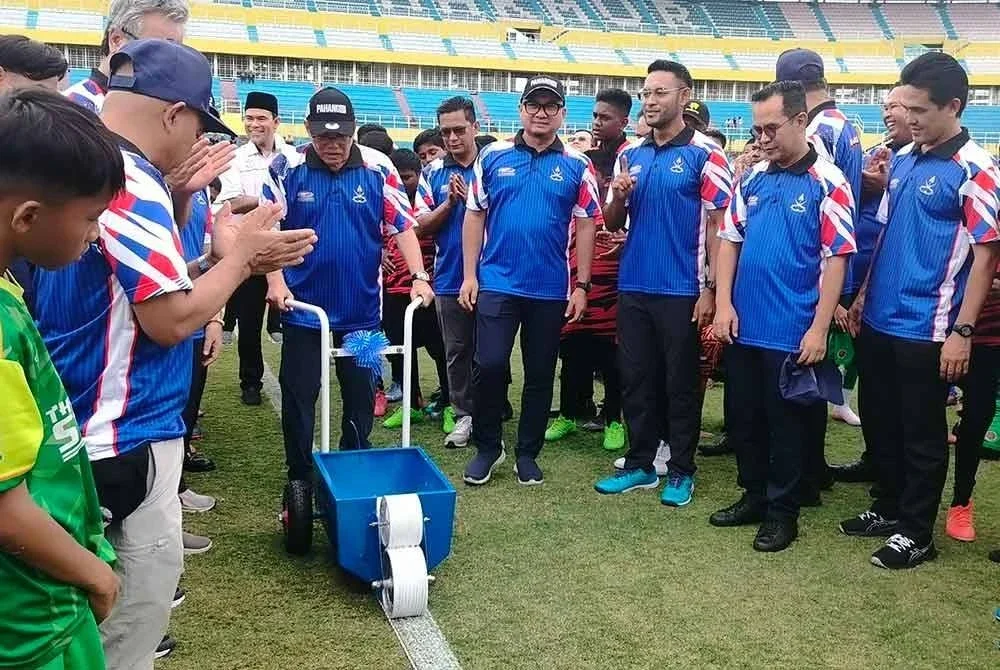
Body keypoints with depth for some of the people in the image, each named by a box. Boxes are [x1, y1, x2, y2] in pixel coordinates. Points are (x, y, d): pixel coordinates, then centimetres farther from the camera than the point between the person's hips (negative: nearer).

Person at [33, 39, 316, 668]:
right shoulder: (132, 184, -20)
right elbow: (171, 320, -23)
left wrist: (237, 261, 5)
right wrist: (237, 254, -9)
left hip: (91, 427, 10)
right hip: (125, 438, -10)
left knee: (112, 604, 23)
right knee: (136, 615, 5)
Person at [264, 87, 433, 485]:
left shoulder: (378, 168, -6)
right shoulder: (288, 168, -7)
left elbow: (402, 226, -4)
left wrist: (419, 277, -14)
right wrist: (275, 281, -15)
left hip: (361, 308, 1)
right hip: (303, 306, -1)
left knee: (361, 395, 14)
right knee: (298, 396, 7)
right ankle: (299, 480, 23)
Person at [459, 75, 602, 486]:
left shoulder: (577, 166, 2)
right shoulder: (493, 157, 2)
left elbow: (586, 227, 2)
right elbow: (474, 216, 4)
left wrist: (581, 286, -2)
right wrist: (470, 275, -1)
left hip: (551, 288, 1)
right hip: (497, 282, -1)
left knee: (540, 374, 9)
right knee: (490, 365, -6)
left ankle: (528, 453, 24)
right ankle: (487, 446, 15)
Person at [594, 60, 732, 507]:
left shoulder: (704, 154, -5)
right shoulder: (630, 156, 10)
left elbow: (718, 225, -7)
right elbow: (612, 224, 14)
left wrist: (710, 288, -12)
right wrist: (619, 197, -8)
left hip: (681, 290, -5)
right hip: (633, 288, 5)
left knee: (680, 383, 6)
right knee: (636, 380, 12)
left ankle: (681, 471, 18)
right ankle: (640, 464, 24)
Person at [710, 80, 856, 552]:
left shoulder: (827, 183, -8)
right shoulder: (752, 179, 7)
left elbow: (836, 259, -10)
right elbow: (729, 240, 10)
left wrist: (819, 328, -14)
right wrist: (724, 303, -1)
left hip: (792, 332, -5)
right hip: (743, 327, 6)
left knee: (786, 424, 7)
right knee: (743, 418, 15)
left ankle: (782, 512, 21)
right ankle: (754, 497, 31)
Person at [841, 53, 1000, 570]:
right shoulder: (902, 160, 9)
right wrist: (862, 297, 14)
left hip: (927, 329, -7)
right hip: (879, 321, 7)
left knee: (922, 434, 6)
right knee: (879, 422, 17)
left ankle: (916, 532, 19)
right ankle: (888, 509, 34)